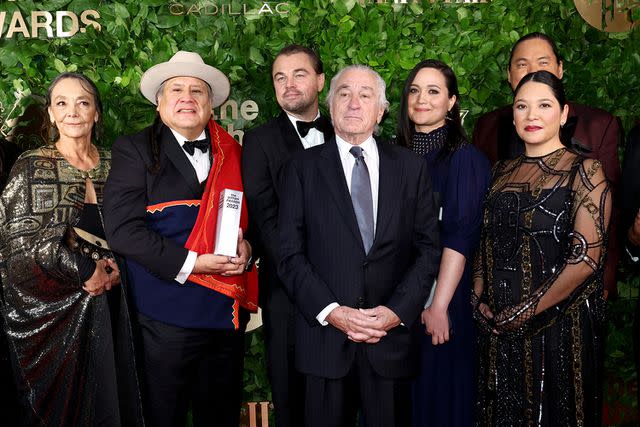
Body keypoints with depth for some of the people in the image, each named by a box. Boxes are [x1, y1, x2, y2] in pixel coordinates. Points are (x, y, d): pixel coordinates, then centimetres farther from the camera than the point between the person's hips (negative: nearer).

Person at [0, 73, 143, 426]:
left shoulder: (113, 165, 6)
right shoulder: (31, 167, -4)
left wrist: (116, 265, -6)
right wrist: (85, 270, -12)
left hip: (108, 302, 3)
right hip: (51, 307, -3)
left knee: (110, 395, 10)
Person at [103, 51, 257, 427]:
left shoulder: (232, 152, 8)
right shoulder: (134, 150, -3)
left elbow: (252, 216, 15)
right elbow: (122, 228, -13)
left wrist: (245, 244, -8)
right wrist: (190, 263, -19)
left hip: (228, 313, 4)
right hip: (167, 314, -4)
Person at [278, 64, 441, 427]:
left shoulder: (412, 167, 7)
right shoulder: (303, 168, 2)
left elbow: (429, 248, 3)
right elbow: (290, 254, -2)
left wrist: (398, 310, -8)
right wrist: (331, 312, -12)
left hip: (393, 336, 1)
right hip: (325, 336, -1)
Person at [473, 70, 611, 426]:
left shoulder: (584, 170, -9)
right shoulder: (503, 171, 9)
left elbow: (586, 257, -16)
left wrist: (524, 313, -15)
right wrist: (480, 297, -2)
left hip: (562, 325, -5)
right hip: (500, 326, 5)